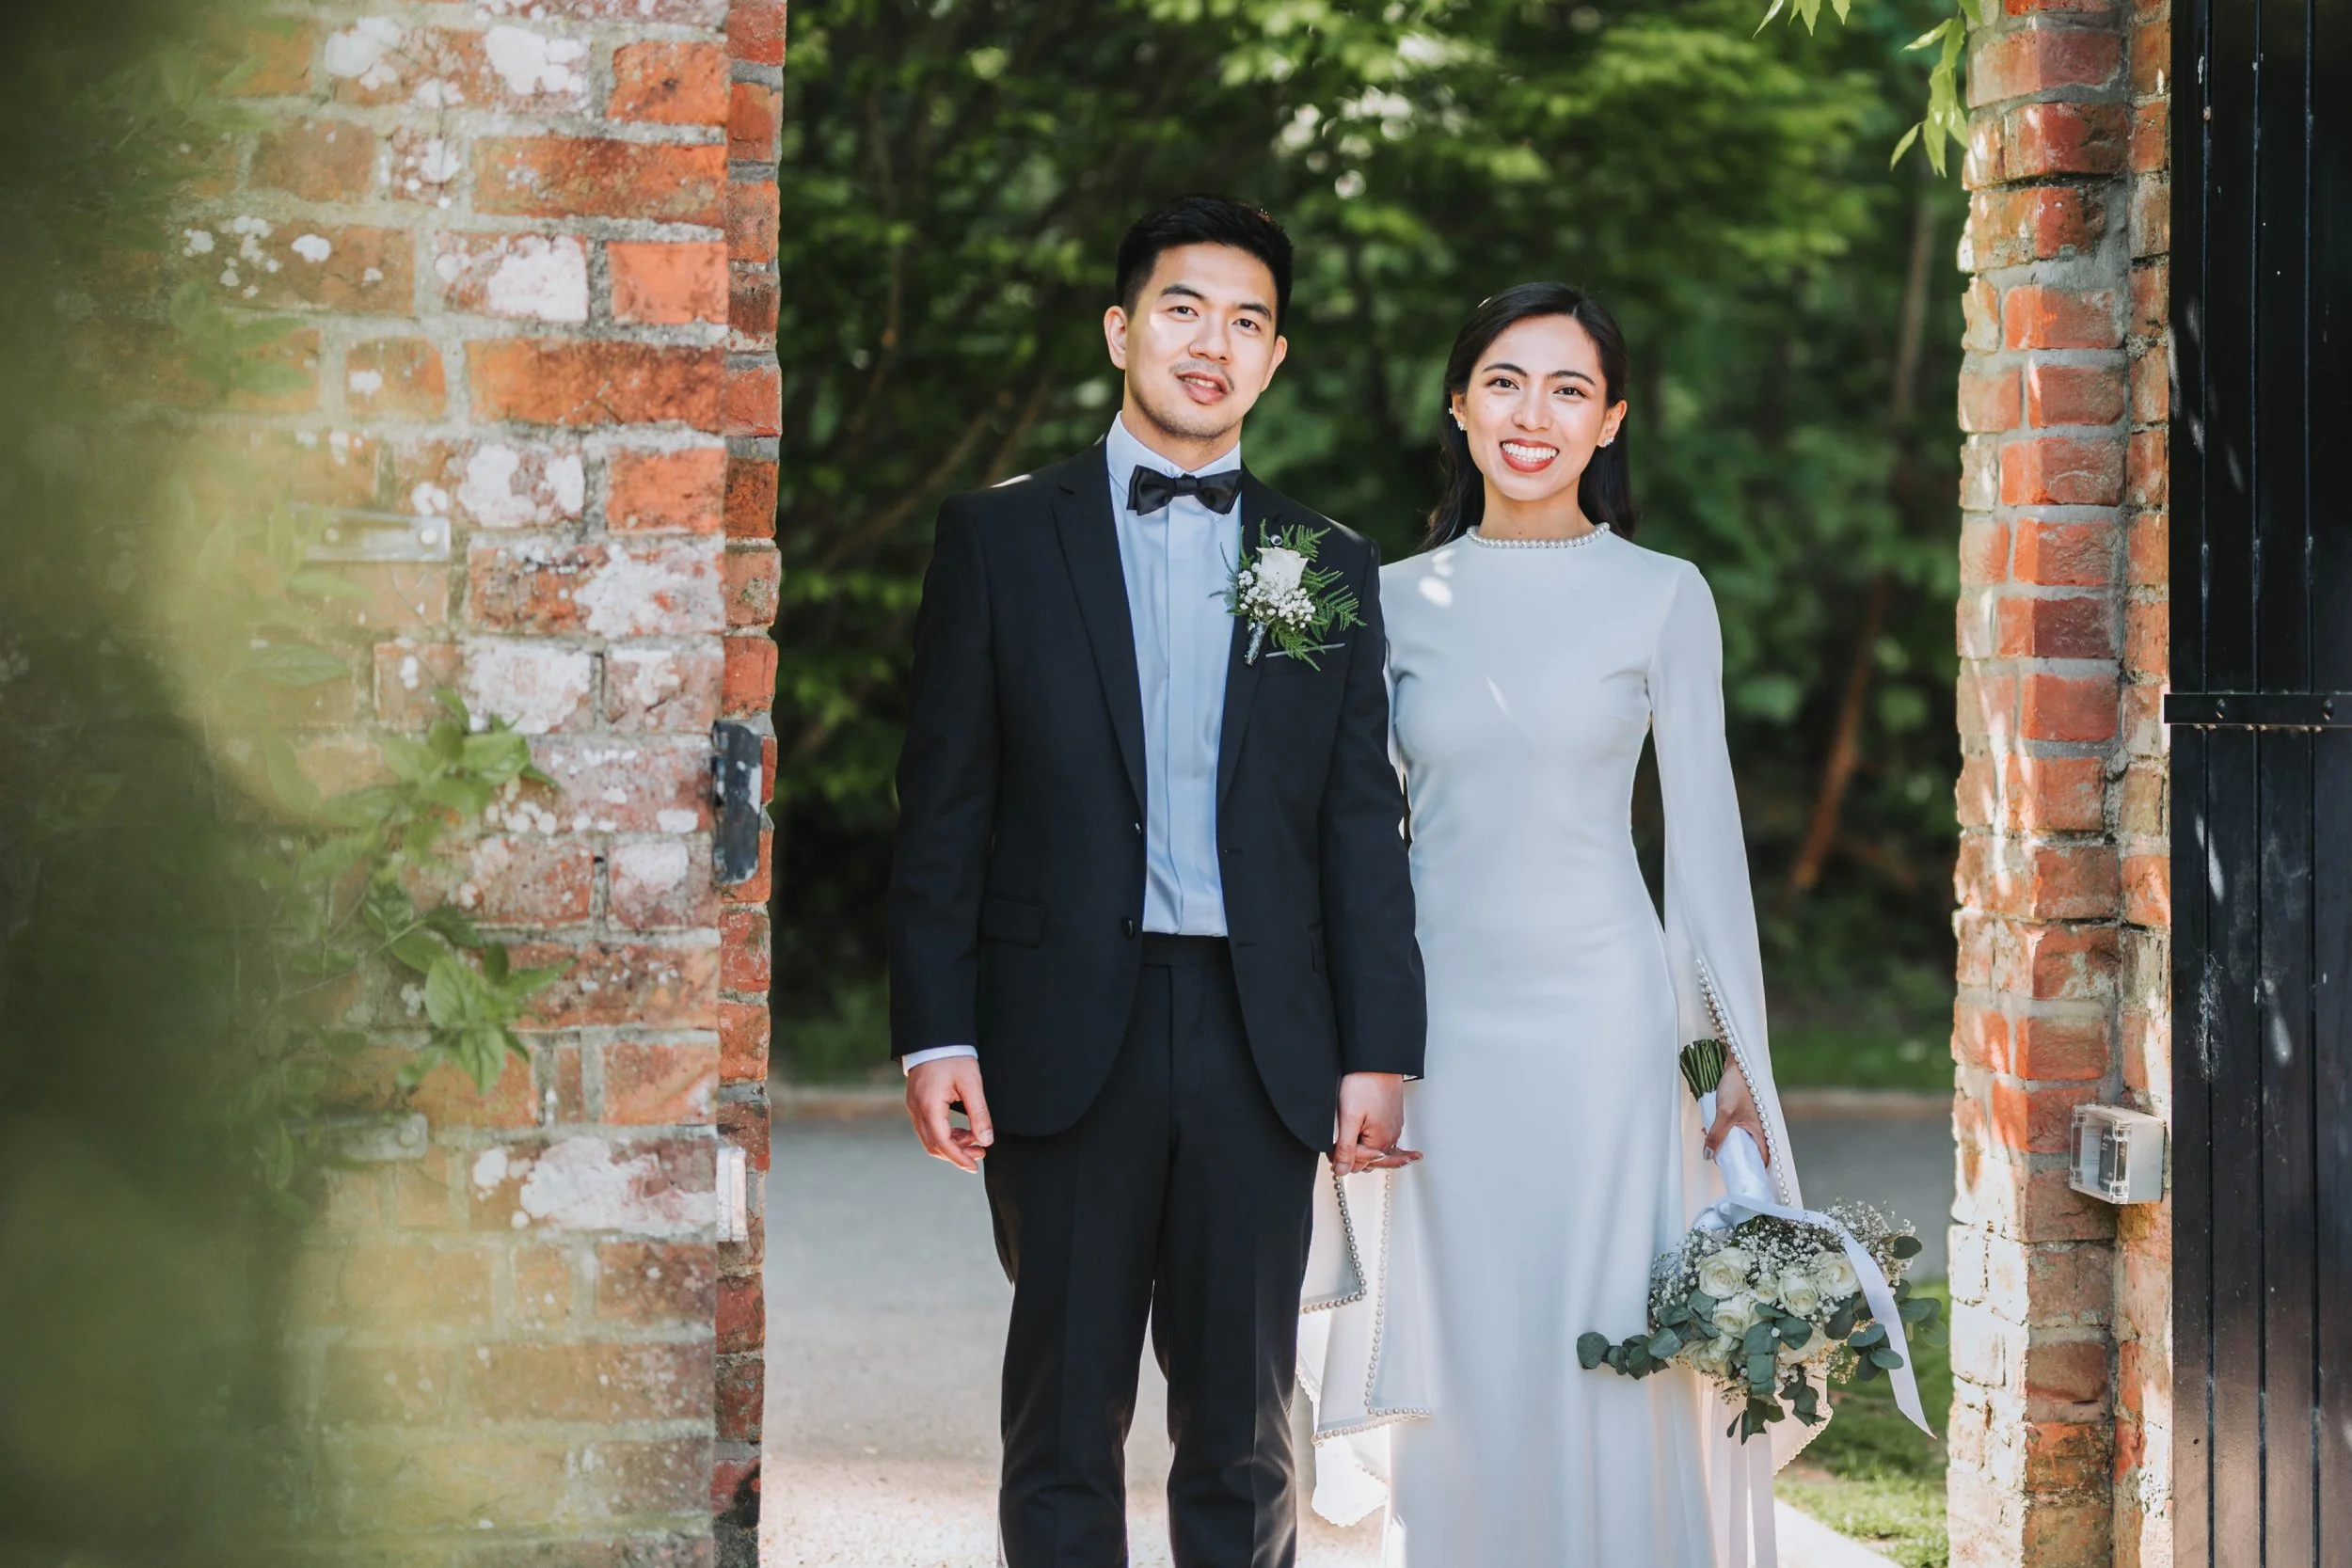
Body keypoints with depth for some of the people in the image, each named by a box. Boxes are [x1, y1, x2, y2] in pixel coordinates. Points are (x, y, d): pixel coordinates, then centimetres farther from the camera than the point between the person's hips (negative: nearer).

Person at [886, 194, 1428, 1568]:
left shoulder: (1332, 567, 10)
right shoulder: (1001, 539, 5)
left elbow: (1366, 825, 8)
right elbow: (944, 809, 2)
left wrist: (1380, 1053, 2)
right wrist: (936, 1034, -6)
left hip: (1263, 1044, 2)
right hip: (1069, 1034, -1)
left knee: (1246, 1440, 7)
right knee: (1065, 1429, 5)